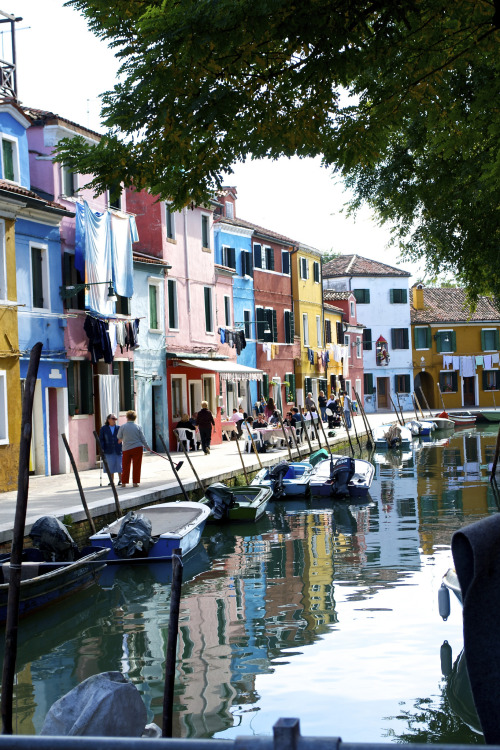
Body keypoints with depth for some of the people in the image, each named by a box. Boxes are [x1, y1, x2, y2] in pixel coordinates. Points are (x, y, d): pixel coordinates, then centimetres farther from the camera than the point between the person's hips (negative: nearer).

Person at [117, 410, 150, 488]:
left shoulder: (122, 427, -4)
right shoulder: (138, 427, -3)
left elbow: (119, 438, 6)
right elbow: (143, 439, 1)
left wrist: (121, 440, 29)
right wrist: (147, 447, 15)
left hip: (126, 449, 1)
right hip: (137, 448, -1)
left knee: (125, 466, 10)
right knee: (136, 466, 4)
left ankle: (124, 482, 10)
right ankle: (135, 482, 2)